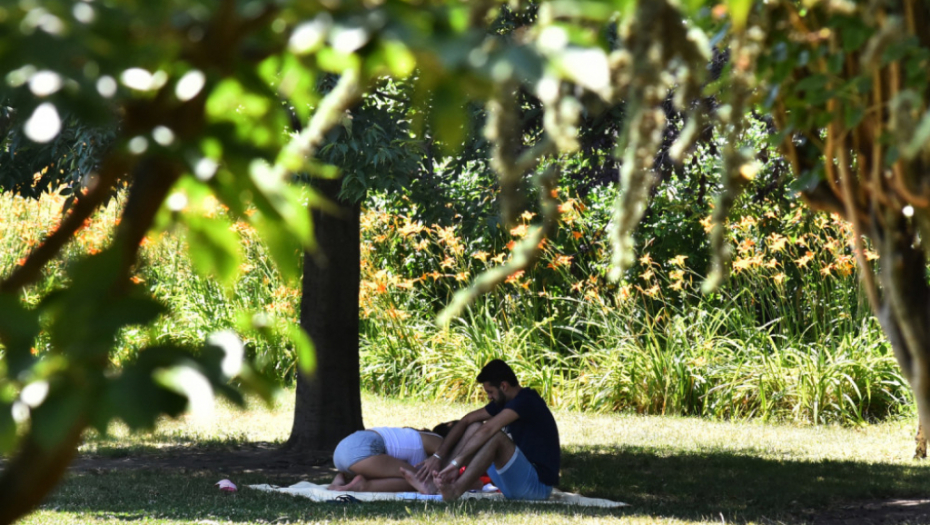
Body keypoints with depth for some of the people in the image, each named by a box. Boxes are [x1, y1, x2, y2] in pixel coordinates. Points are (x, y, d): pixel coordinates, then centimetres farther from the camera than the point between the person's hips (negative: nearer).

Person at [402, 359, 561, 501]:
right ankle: (432, 483, -12)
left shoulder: (526, 401, -17)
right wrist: (438, 455, -1)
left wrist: (457, 462, -32)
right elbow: (467, 420, 9)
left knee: (496, 437, -30)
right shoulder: (502, 402, 11)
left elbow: (488, 429, -27)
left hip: (538, 486, -9)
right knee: (475, 428, 3)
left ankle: (455, 490, -40)